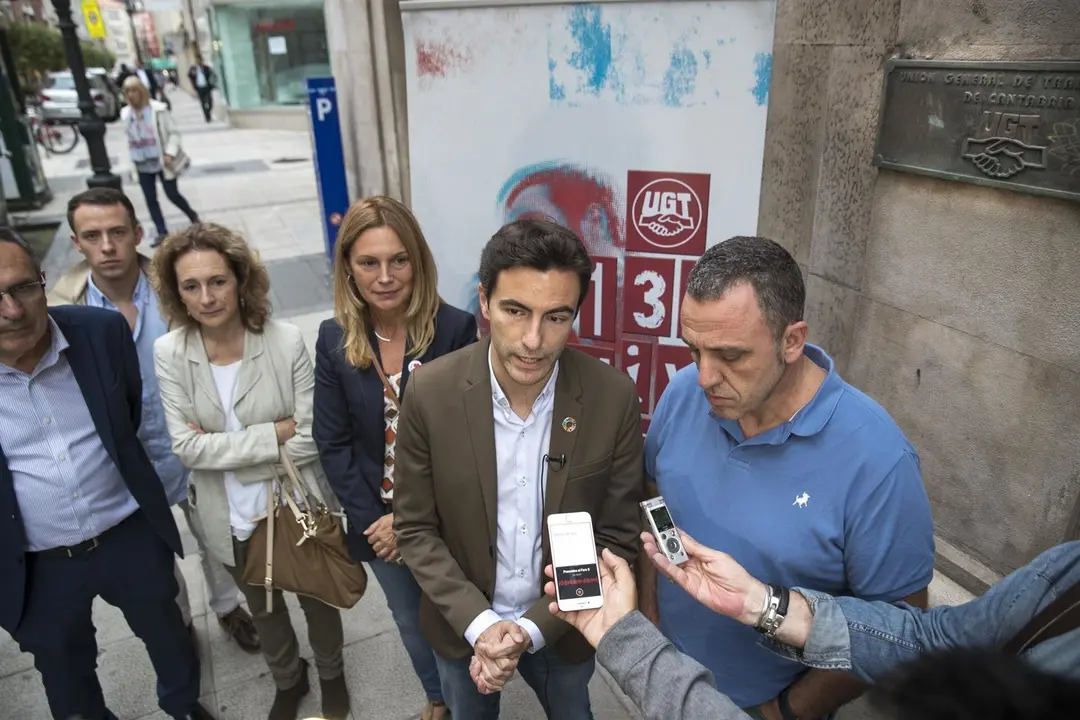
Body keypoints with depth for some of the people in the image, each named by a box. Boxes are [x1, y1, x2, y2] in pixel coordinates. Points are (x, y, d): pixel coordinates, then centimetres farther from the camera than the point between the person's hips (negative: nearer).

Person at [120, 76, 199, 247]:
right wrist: (134, 161, 13)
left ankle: (193, 216, 28)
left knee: (172, 194, 1)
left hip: (162, 161, -5)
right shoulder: (125, 114, 5)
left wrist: (170, 154, -18)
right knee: (150, 199, 4)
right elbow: (130, 138, 14)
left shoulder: (158, 110, -10)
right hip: (142, 164, 5)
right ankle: (162, 232, 11)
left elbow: (173, 132, -9)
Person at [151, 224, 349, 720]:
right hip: (231, 520, 2)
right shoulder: (169, 353, -15)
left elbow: (309, 441, -21)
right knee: (263, 611, 28)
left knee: (317, 602, 23)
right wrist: (274, 432, -23)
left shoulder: (286, 342, -21)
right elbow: (186, 447, -18)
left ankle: (331, 675, 54)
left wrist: (220, 447, -20)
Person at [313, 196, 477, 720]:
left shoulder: (456, 330, -17)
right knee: (411, 621, 26)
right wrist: (374, 519, -11)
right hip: (378, 520, 3)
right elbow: (333, 444, -4)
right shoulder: (334, 340, -7)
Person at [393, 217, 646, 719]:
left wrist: (532, 628, -19)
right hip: (461, 626, 0)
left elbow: (616, 540, -12)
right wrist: (478, 623, -20)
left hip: (562, 627, 0)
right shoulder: (429, 392, -21)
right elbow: (415, 529, -11)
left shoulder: (614, 398, -21)